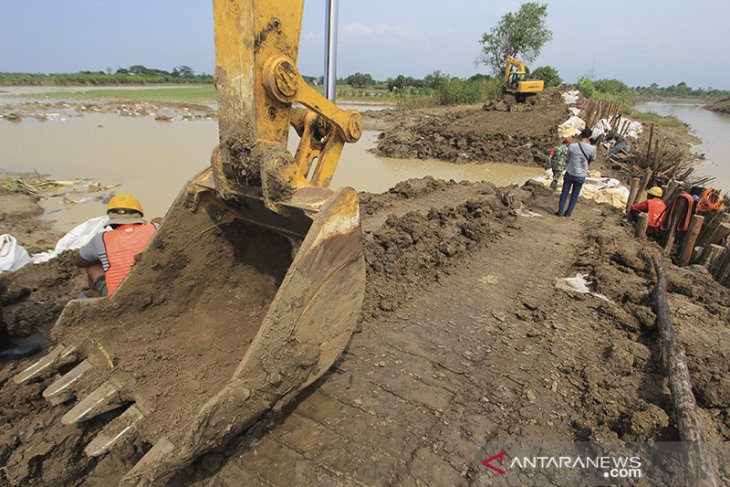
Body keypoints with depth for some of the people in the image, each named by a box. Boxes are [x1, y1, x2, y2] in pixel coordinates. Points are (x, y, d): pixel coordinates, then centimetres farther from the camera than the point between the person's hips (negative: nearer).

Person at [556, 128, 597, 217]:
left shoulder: (572, 146, -13)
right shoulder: (592, 148, -16)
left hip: (569, 173, 0)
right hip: (581, 176, 0)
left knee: (565, 192, 13)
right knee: (575, 195, 15)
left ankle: (560, 211, 13)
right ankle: (568, 212, 21)